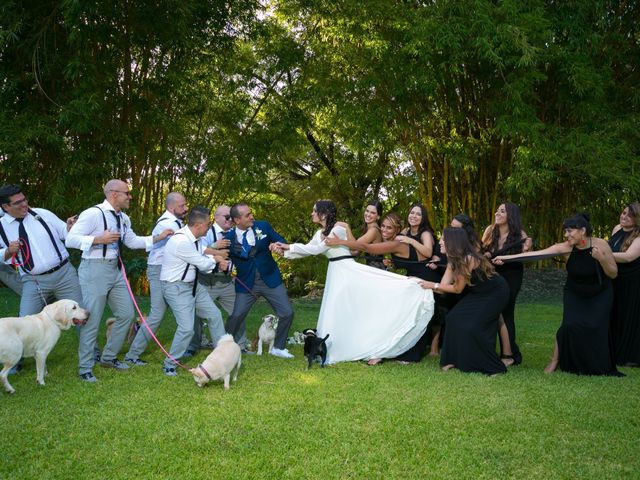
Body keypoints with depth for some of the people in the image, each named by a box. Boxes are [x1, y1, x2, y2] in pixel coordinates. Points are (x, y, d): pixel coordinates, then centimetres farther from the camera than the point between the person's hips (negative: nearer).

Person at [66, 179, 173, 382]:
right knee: (92, 320, -3)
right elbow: (70, 239, -16)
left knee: (126, 314, 12)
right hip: (94, 269, -8)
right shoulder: (93, 214, -15)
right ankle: (85, 368, 12)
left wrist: (158, 237, 10)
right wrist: (98, 239, -26)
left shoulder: (123, 219, 10)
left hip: (115, 269, 9)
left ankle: (109, 357, 29)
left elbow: (133, 241, 20)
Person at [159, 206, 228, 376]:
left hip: (193, 284, 10)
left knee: (214, 315, 13)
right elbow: (203, 264, -19)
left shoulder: (196, 238, 0)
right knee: (186, 327, -16)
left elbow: (205, 256, 11)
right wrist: (216, 259, 1)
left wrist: (218, 262, -9)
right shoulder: (181, 241, -28)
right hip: (176, 287, -9)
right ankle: (169, 364, 6)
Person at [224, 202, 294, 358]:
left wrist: (277, 245, -22)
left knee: (287, 313, -1)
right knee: (236, 316, -2)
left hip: (271, 279, 2)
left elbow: (282, 241, 1)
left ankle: (278, 348, 20)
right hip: (246, 283, -1)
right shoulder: (229, 237, -9)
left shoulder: (263, 226, -4)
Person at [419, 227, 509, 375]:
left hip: (495, 294, -9)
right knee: (454, 318, -2)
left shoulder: (468, 259, -30)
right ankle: (454, 360, 8)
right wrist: (420, 282, -11)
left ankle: (495, 368, 0)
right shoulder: (453, 260, -4)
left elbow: (457, 289, -22)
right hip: (478, 293, 9)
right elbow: (443, 286, -6)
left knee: (473, 327, -14)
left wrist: (433, 285, -19)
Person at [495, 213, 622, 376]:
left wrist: (602, 259, -32)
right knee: (570, 325, -18)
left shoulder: (601, 245, -21)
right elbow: (535, 254, -24)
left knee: (595, 327, -16)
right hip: (575, 295, 1)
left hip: (600, 295, 0)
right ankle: (555, 361, 0)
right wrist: (506, 257, -28)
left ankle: (597, 367, 6)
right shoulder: (565, 248, -20)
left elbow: (613, 274, -12)